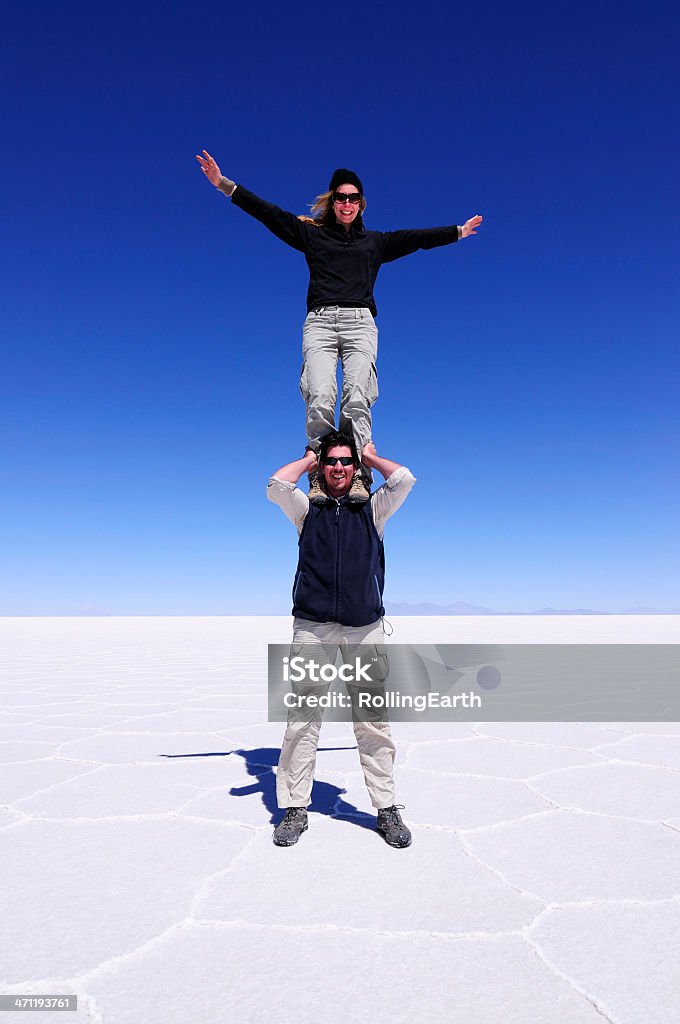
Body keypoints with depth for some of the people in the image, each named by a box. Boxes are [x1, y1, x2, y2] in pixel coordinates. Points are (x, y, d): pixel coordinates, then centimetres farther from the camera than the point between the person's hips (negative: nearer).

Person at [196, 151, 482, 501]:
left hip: (360, 321, 1)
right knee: (320, 396, -22)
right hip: (320, 320, -1)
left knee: (357, 399, -19)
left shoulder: (376, 241, 26)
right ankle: (319, 476, -23)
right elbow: (268, 212, 17)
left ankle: (357, 475, -23)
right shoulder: (311, 234, 21)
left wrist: (458, 231, 29)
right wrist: (225, 184, 12)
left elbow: (418, 237, 29)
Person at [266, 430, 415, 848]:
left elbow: (404, 479, 0)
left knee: (373, 722, 3)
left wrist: (370, 456, 17)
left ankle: (387, 808, 13)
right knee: (303, 720, 0)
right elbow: (276, 485, -3)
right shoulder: (307, 509, 14)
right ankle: (295, 808, 12)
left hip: (365, 628, 0)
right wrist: (309, 459, 13)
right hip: (312, 627, 0)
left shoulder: (372, 510, 15)